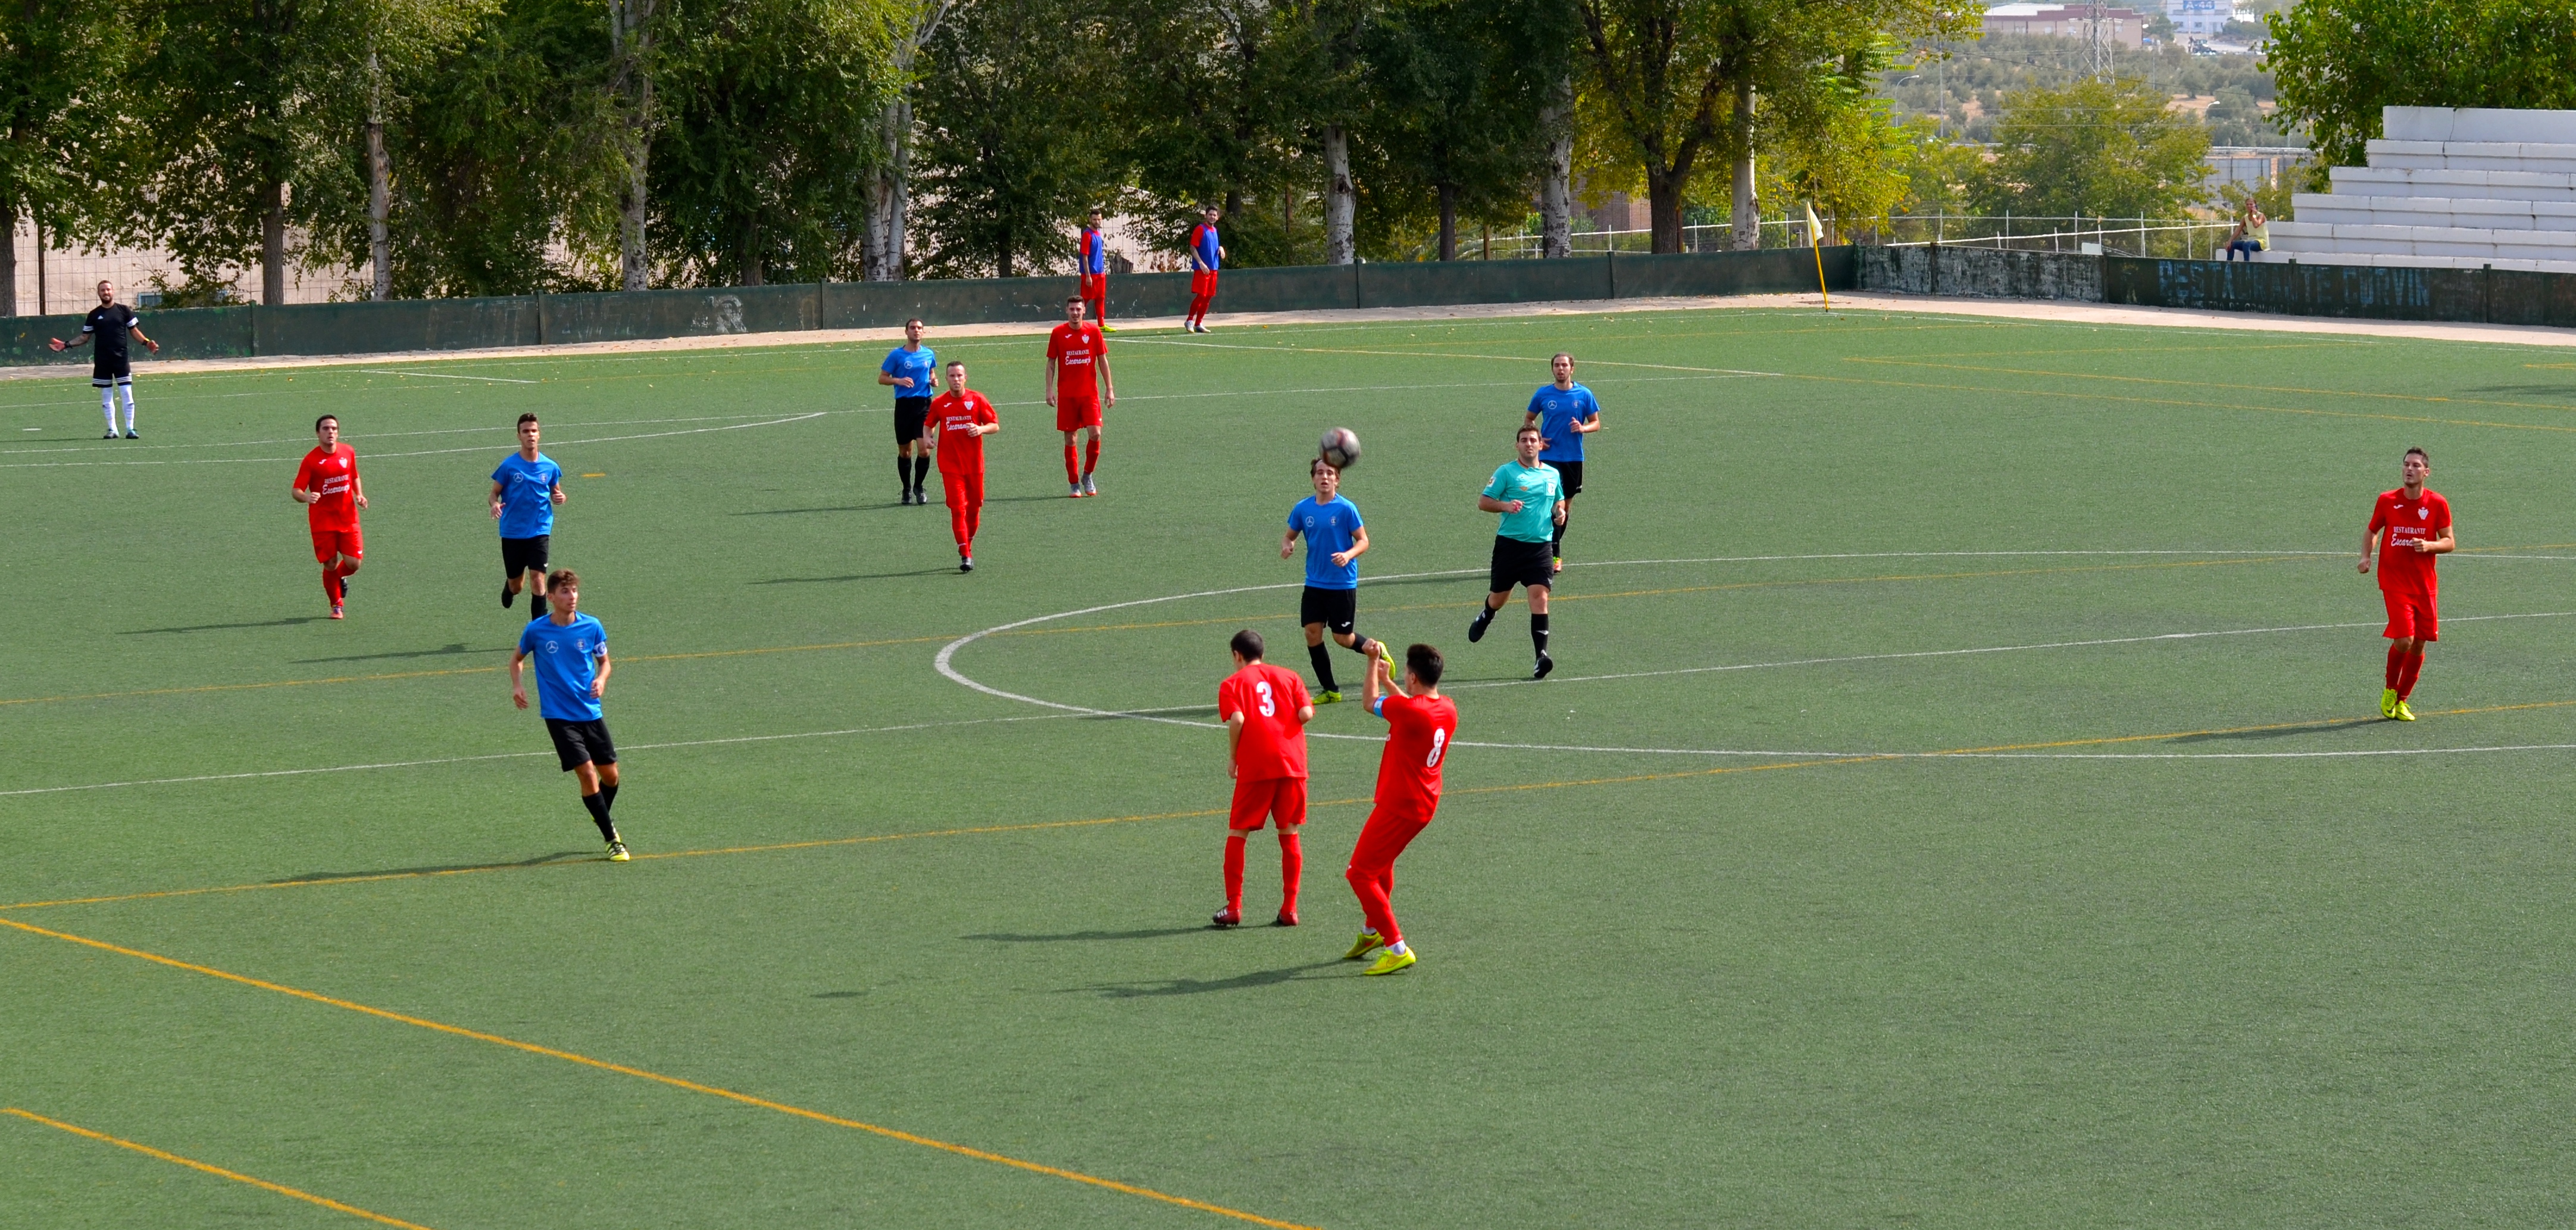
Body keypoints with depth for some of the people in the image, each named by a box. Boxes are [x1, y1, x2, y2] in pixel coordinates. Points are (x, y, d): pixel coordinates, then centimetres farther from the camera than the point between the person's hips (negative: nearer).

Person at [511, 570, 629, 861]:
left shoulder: (592, 627, -3)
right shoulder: (536, 630, -7)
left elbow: (604, 661, 10)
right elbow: (517, 657, 11)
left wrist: (601, 679, -12)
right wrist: (517, 684, -7)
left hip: (591, 712, 3)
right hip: (559, 716, -3)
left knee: (610, 774, 10)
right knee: (587, 774, -13)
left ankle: (603, 817, 42)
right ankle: (612, 840, -4)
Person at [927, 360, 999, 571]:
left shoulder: (977, 400, -1)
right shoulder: (939, 403, 1)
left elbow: (995, 425, 2)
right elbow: (930, 424, 17)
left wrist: (981, 429, -18)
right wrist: (929, 437, -5)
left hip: (974, 464, 1)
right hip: (950, 465, -1)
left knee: (974, 506, 8)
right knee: (958, 508, -10)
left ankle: (968, 545, 30)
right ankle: (965, 556, -13)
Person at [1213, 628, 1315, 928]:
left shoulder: (1233, 684, 5)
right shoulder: (1289, 677, 12)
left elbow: (1237, 720, -11)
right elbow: (1306, 714, -1)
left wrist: (1233, 759, 0)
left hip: (1254, 768, -3)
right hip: (1292, 764, 3)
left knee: (1237, 834, 8)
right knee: (1289, 836, 10)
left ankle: (1233, 908, 4)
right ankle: (1289, 909, 7)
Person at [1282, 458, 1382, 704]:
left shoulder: (1346, 508, -10)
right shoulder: (1303, 508, 1)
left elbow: (1363, 541, -7)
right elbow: (1290, 535, 12)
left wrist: (1348, 555, -27)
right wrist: (1287, 545, -12)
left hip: (1343, 584, -4)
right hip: (1315, 584, 4)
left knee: (1343, 638, 0)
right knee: (1312, 633, -2)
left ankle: (1374, 650, 33)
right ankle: (1329, 691, 11)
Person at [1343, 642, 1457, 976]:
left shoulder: (1408, 710, -26)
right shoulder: (1447, 709, -1)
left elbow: (1370, 702, -6)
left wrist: (1373, 665, 9)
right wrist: (1387, 681, 32)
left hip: (1399, 807, -9)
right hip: (1424, 806, 9)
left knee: (1360, 874, -3)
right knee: (1381, 864, 31)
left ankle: (1397, 949, -8)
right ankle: (1373, 931, 48)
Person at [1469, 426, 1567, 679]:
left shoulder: (1553, 474, 11)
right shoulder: (1506, 472, -2)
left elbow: (1559, 500, 28)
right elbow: (1483, 501, -2)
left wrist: (1560, 512, 5)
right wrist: (1505, 505, -21)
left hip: (1541, 546, 1)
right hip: (1509, 543, -1)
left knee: (1539, 597, -14)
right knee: (1499, 597, 12)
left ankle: (1541, 655, -18)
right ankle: (1484, 618, 50)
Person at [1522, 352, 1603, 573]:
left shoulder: (1584, 395, 1)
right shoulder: (1543, 394, 1)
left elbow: (1596, 423, 6)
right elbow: (1529, 420, 14)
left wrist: (1583, 428, -16)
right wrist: (1536, 437, -5)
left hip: (1574, 457, 2)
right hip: (1549, 456, -2)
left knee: (1566, 504, 11)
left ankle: (1555, 550, 25)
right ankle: (1554, 554, -15)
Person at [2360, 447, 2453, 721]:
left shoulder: (2437, 504, -1)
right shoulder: (2387, 501, 0)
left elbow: (2450, 542, 3)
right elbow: (2371, 531, 14)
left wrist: (2429, 546, -17)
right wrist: (2366, 556, -3)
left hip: (2425, 584, 2)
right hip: (2394, 582, -2)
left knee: (2419, 645, 5)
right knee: (2403, 640, -16)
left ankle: (2401, 701, 22)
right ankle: (2390, 691, 9)